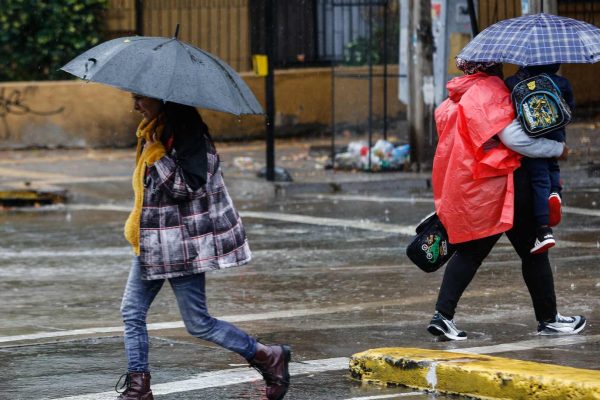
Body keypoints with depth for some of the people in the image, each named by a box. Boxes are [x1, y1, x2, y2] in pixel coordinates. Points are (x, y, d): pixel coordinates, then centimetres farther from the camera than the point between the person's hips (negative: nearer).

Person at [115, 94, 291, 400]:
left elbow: (188, 186, -25)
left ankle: (268, 357, 9)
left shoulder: (188, 134, -17)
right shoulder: (152, 132, 12)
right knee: (132, 311, 5)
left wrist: (156, 154, -22)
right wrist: (136, 224, 22)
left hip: (181, 245, -10)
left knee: (198, 323, -4)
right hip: (151, 243, 10)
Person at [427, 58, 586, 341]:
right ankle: (549, 319, 12)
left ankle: (442, 315, -3)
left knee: (469, 252, 12)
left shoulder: (453, 101, 12)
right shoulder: (491, 90, -12)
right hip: (499, 184, -7)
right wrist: (559, 148, -10)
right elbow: (514, 136, -19)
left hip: (464, 189, 7)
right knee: (532, 251, 5)